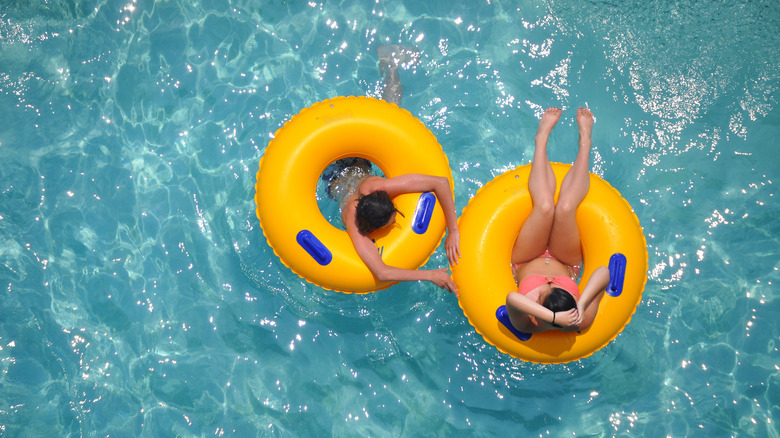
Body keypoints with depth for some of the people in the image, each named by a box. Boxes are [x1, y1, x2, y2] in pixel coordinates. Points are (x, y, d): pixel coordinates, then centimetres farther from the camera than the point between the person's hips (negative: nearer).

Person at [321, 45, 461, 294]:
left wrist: (453, 231, -51)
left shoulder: (378, 187, -48)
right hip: (335, 177, 0)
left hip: (360, 165, 0)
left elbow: (441, 183, -49)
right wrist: (430, 275, -62)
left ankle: (390, 62, 44)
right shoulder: (355, 226, -50)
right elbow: (382, 273, -59)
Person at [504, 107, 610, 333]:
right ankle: (584, 142, 9)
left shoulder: (526, 323, -45)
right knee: (565, 208, -22)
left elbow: (512, 297, -67)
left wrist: (551, 316, -71)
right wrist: (582, 303, -62)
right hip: (567, 264, 1)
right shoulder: (581, 321, -41)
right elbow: (603, 271, -49)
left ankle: (542, 137, 9)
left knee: (545, 206, -21)